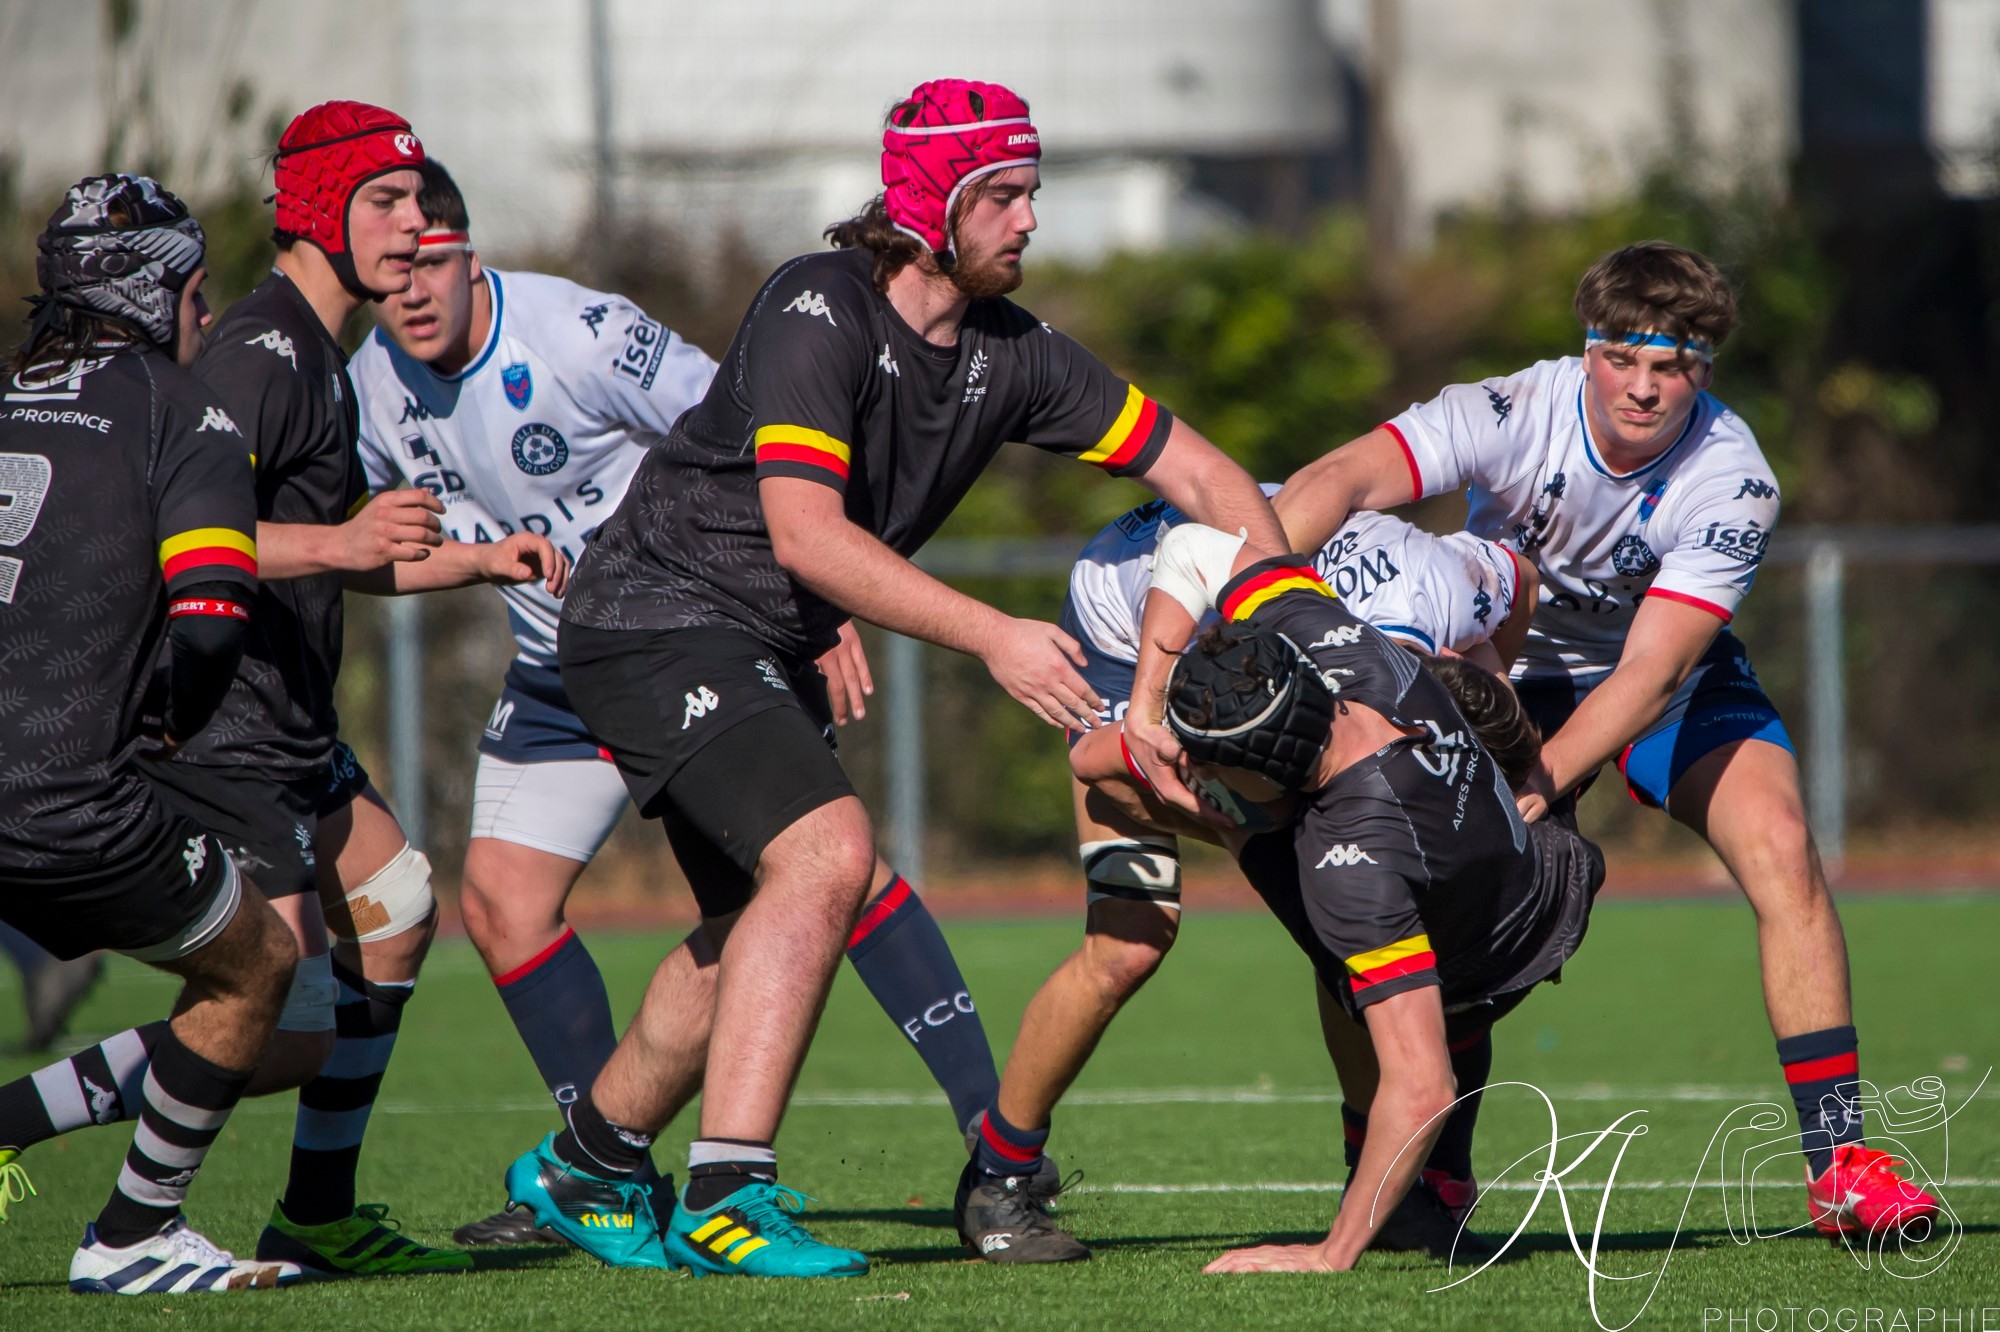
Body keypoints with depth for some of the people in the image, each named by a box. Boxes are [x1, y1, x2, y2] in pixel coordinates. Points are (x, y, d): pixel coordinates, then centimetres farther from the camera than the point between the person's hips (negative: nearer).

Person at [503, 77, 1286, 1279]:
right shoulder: (820, 314, -21)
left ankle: (585, 1165, 34)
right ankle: (729, 1197, -25)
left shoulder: (1011, 353, 1)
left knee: (758, 927, 15)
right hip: (661, 620, -9)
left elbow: (1197, 470, 7)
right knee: (826, 854, -24)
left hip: (772, 648, 9)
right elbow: (806, 534, -32)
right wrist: (992, 637, -35)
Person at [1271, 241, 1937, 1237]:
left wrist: (1541, 782, -46)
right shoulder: (1515, 415, -29)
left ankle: (1836, 1163, -18)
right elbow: (1344, 481, -42)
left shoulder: (1731, 481, -29)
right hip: (1510, 667, 0)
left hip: (1674, 675, 0)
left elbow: (1649, 676, -33)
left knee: (1780, 847, -21)